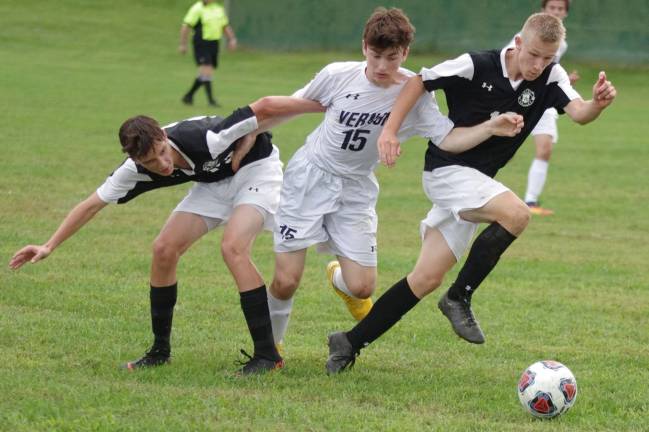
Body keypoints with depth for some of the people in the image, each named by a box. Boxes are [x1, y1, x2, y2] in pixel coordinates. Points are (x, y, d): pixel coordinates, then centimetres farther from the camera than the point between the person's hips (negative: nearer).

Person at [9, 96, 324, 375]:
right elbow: (93, 204, -9)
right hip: (215, 182, 6)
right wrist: (49, 246, -11)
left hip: (256, 169, -6)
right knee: (164, 249, -6)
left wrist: (324, 105, -27)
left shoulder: (207, 139, -38)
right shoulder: (137, 170, -21)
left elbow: (264, 108, -31)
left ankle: (267, 355, -23)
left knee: (232, 247, -28)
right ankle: (160, 351, 10)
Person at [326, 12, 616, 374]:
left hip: (475, 182, 6)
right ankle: (460, 298, -15)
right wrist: (390, 130, -16)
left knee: (428, 279, 3)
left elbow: (577, 112, -21)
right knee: (516, 213, -29)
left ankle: (351, 343, 13)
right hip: (447, 169, -6)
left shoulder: (550, 78, -5)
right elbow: (419, 82, -6)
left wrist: (597, 104, -44)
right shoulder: (477, 67, -15)